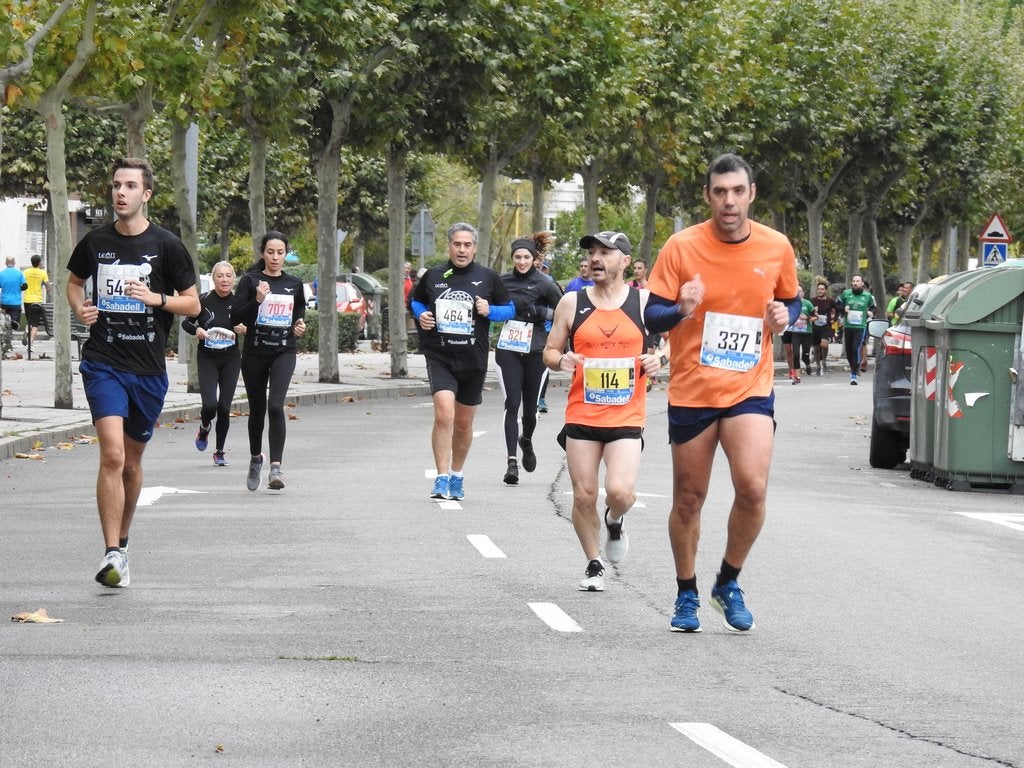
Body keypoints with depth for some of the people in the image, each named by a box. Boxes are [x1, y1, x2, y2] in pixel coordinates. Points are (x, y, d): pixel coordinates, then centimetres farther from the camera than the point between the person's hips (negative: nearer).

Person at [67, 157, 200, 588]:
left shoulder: (167, 246, -1)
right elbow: (74, 281, 23)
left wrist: (156, 298, -14)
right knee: (112, 455, -18)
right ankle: (112, 555, -19)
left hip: (149, 369, 1)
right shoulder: (95, 242, 4)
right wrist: (79, 309, 3)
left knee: (132, 462, 14)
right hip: (103, 364, -1)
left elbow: (193, 304, 4)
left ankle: (122, 543, 34)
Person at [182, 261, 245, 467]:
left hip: (231, 359, 2)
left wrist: (244, 330, -12)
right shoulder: (204, 300, -6)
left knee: (224, 407, 0)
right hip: (207, 359, -1)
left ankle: (219, 451, 15)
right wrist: (196, 330, -15)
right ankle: (204, 428, 20)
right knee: (210, 405, -15)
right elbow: (185, 322, 5)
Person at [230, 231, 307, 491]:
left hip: (284, 352, 0)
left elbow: (300, 313, 25)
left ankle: (275, 465, -22)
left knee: (276, 406, -18)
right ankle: (255, 458, 35)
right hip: (255, 352, 0)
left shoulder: (294, 284, 8)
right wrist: (257, 300, -20)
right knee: (257, 409, 11)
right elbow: (235, 317, -7)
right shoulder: (250, 280, -1)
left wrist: (300, 326, 4)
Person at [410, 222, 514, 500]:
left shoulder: (488, 278, 3)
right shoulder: (433, 276, 4)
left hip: (473, 360, 2)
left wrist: (489, 311, -9)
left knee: (464, 423, 14)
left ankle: (456, 475, 33)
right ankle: (442, 479, -18)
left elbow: (510, 309, 10)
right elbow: (416, 300, 21)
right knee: (444, 413, -21)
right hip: (440, 357, -1)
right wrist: (420, 315, -1)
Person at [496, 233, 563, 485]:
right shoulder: (503, 282, 7)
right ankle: (512, 461, -12)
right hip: (508, 351, 1)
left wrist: (539, 311, -15)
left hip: (536, 352, -1)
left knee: (530, 407, 6)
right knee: (512, 405, -10)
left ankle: (526, 441, 39)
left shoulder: (545, 284, -2)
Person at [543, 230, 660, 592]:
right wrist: (560, 361, -12)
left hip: (627, 417, -2)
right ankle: (593, 565, 23)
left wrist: (657, 362, -11)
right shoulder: (572, 302, 4)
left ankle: (614, 522, 18)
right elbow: (549, 351, 11)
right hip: (582, 416, 2)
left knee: (620, 491, -18)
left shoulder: (645, 302, 1)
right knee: (584, 495, 3)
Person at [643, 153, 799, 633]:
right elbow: (652, 316, -4)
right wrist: (681, 309, -26)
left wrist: (784, 315, -6)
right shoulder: (682, 247, -6)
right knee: (688, 499, 7)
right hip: (691, 391, 0)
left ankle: (729, 583, 6)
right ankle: (687, 594, 28)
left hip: (751, 389, 0)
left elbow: (790, 300, 17)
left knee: (752, 487, -18)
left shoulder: (777, 247, 0)